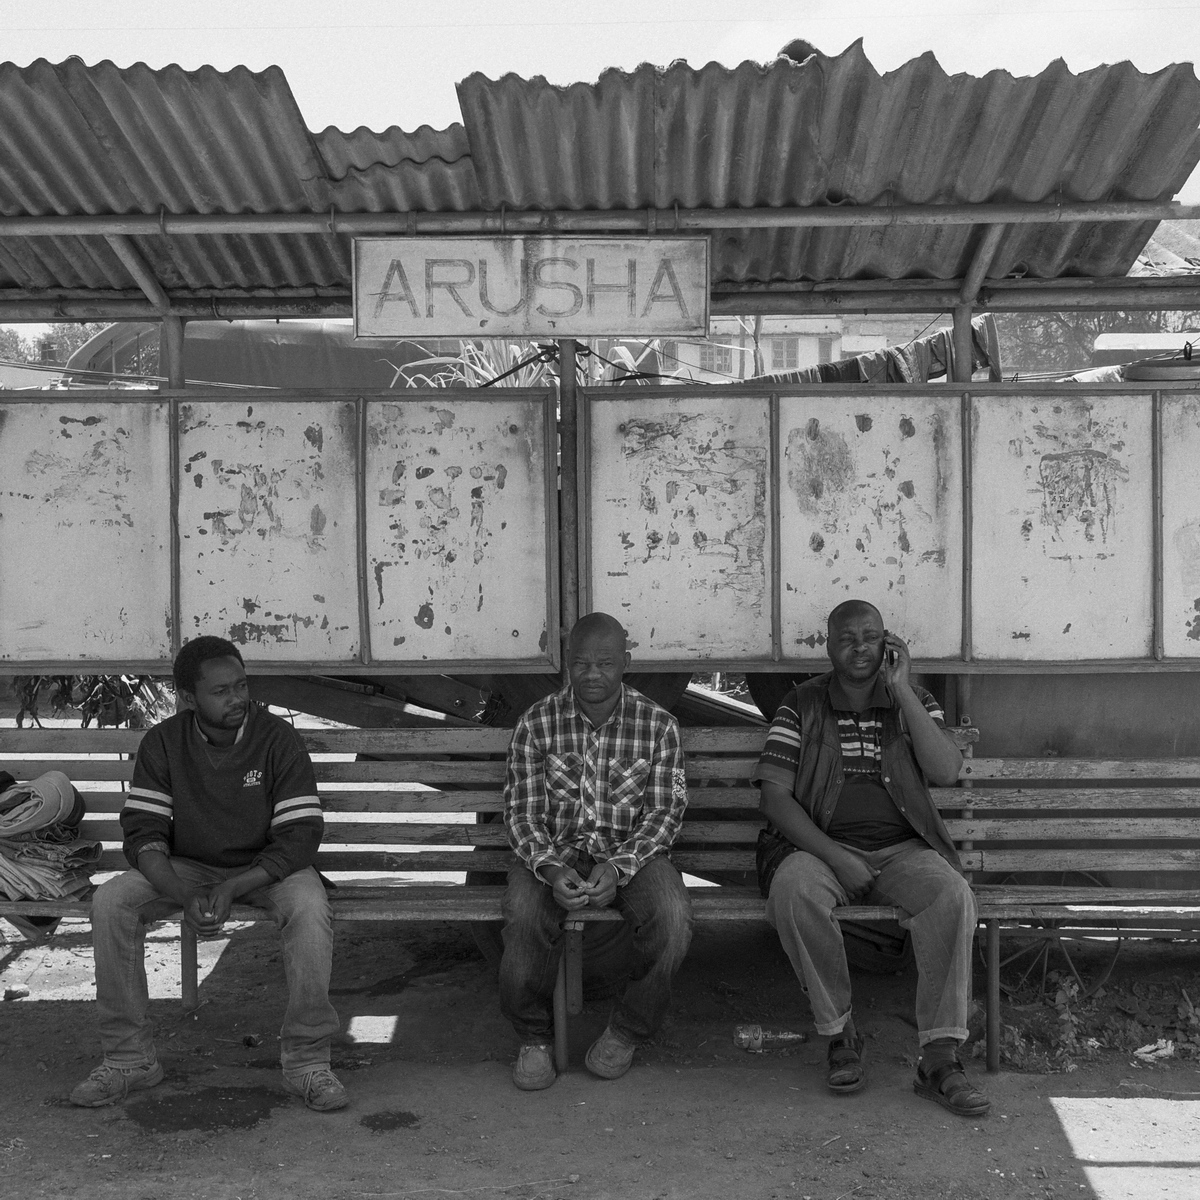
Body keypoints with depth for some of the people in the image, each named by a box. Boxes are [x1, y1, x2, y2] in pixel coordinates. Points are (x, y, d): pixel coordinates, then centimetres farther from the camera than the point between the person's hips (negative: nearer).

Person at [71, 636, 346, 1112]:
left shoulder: (277, 739, -14)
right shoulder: (163, 743, -7)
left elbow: (300, 836, -17)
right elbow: (142, 832, -10)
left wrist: (232, 888, -29)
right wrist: (185, 895, -28)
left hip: (265, 869, -2)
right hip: (186, 869, 3)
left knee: (310, 908, -34)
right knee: (109, 902, -22)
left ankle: (307, 1059, -21)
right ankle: (129, 1056, -11)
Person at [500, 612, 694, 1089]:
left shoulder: (658, 724, -1)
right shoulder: (537, 723, -1)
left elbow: (664, 813, -3)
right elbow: (522, 813, -3)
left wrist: (618, 867, -20)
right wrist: (551, 869, -22)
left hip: (632, 853, 0)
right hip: (554, 852, 0)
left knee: (672, 917, -30)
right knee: (524, 916, -32)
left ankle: (627, 1031, -5)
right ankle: (533, 1038, -8)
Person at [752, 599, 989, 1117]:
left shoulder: (914, 701, 11)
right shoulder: (802, 705, 7)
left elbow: (946, 772, -7)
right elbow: (774, 795, -2)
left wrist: (901, 689, -9)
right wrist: (835, 857, -14)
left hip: (902, 850, 1)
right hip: (820, 846, -1)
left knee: (952, 895, -30)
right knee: (795, 891, -35)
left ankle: (939, 1060, -26)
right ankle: (840, 1033, -17)